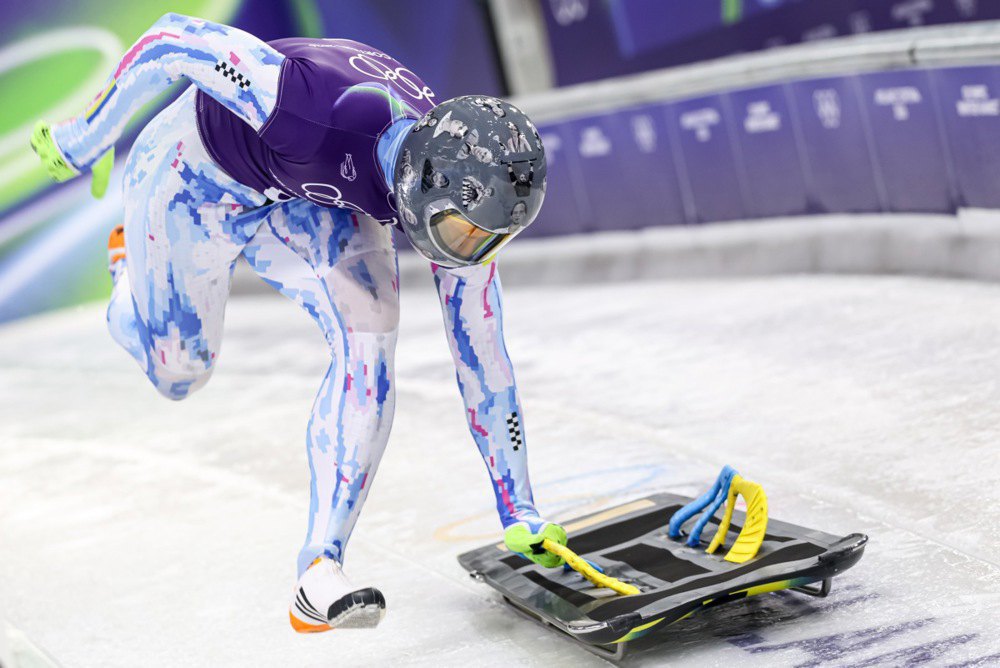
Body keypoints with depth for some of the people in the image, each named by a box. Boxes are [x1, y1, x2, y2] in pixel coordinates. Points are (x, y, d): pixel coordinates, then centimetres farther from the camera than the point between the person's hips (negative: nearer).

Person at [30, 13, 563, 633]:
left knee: (370, 332, -23)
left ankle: (321, 571, -20)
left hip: (305, 202, 3)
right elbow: (176, 39, -29)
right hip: (196, 178, -3)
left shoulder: (465, 195, -26)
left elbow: (484, 361, -14)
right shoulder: (323, 112, -44)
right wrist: (87, 137, -14)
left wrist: (520, 512, -8)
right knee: (177, 374, 10)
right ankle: (133, 262, 44)